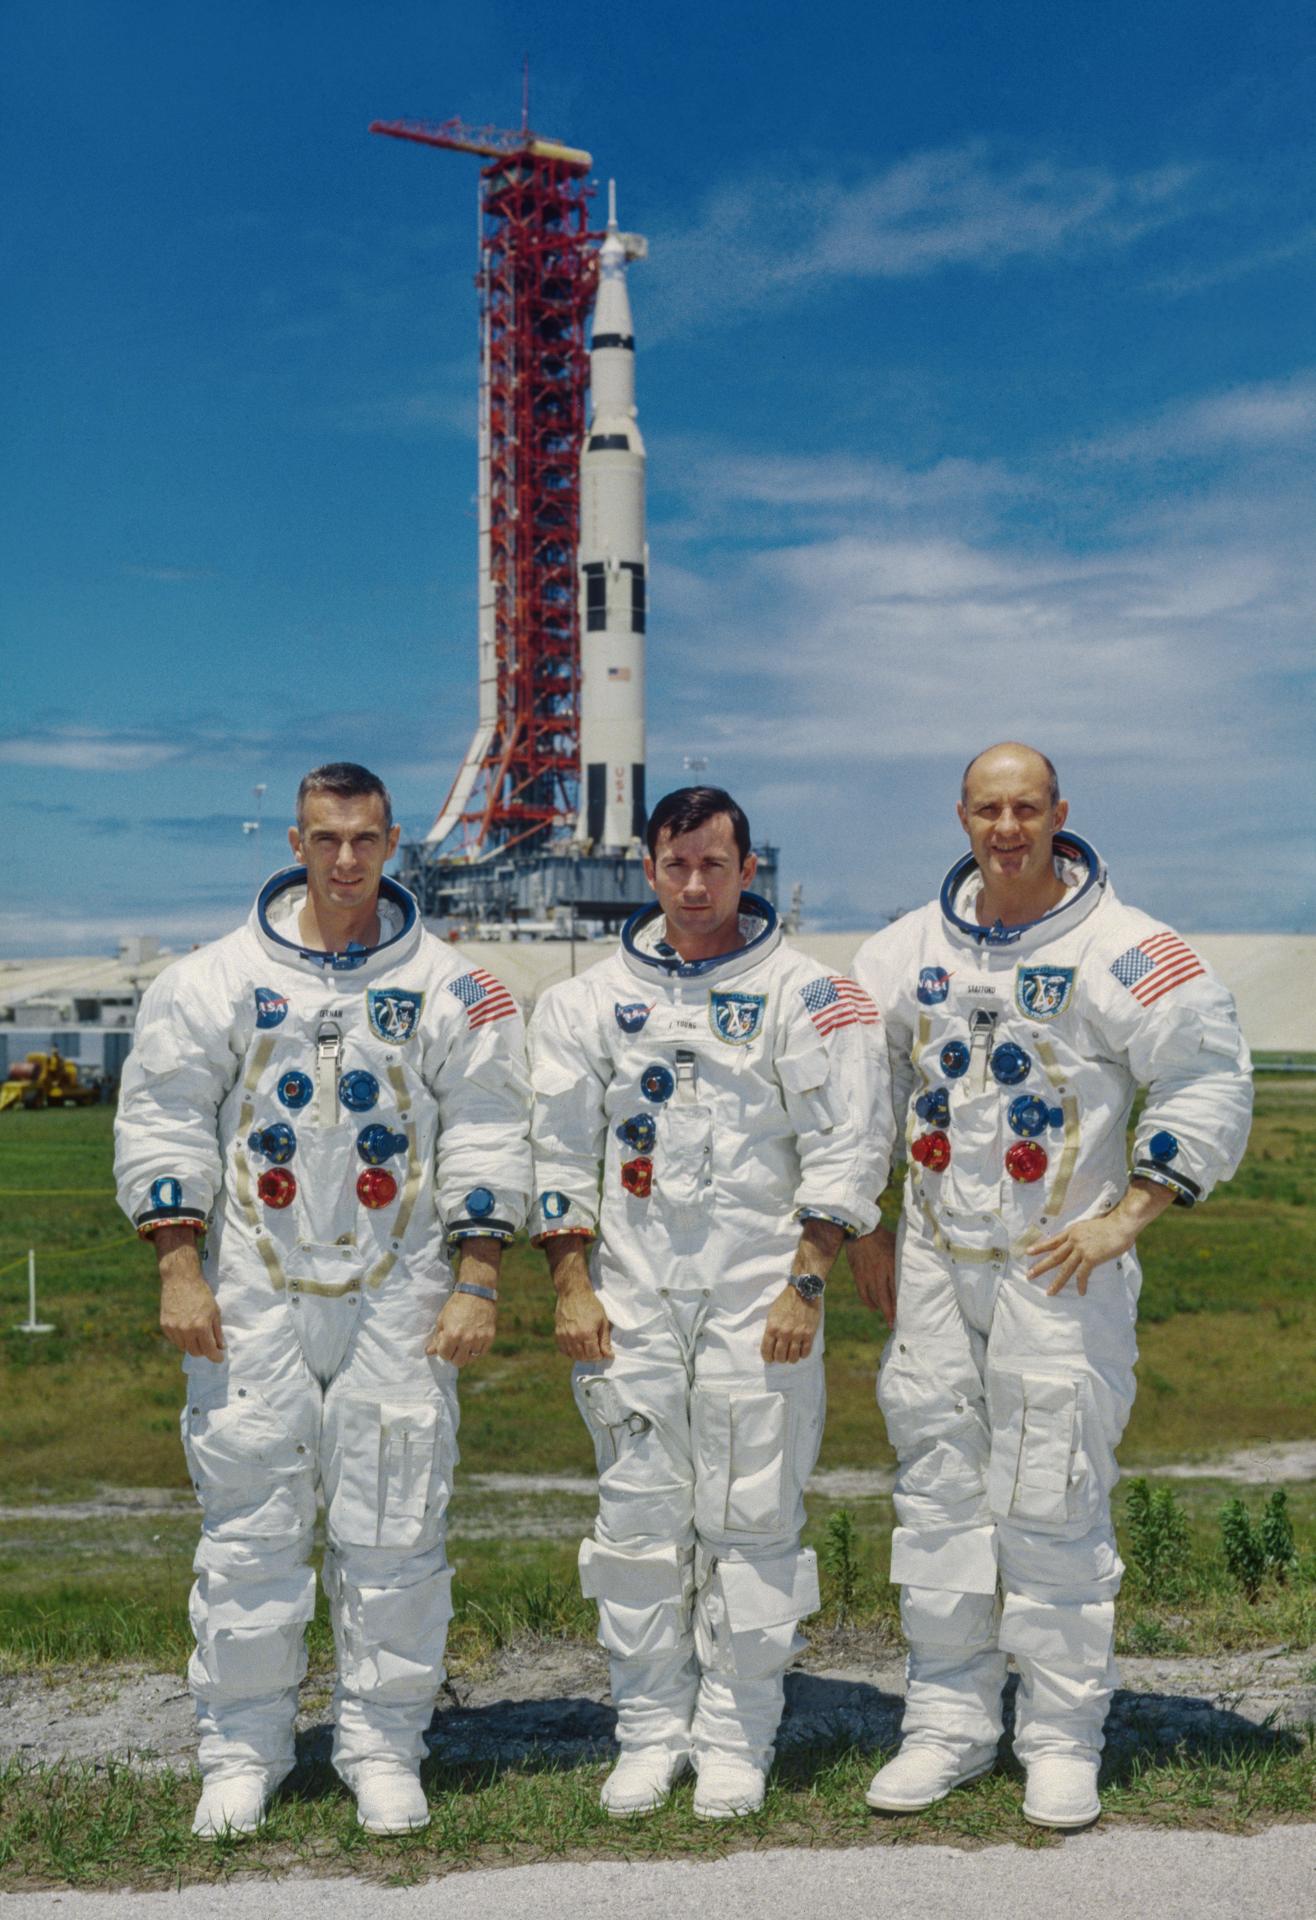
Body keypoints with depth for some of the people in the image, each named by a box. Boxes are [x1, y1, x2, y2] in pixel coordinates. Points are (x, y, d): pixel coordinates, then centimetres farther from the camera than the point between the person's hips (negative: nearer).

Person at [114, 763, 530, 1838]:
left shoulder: (449, 987, 3)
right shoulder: (218, 977, 4)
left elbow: (488, 1132, 4)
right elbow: (163, 1120, 5)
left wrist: (478, 1283, -2)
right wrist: (180, 1268, -2)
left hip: (399, 1299, 0)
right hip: (254, 1299, 0)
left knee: (393, 1527, 4)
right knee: (249, 1522, 4)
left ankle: (384, 1746, 18)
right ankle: (243, 1747, 19)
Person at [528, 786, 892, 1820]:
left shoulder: (805, 995, 0)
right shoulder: (592, 998, 9)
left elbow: (848, 1142, -2)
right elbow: (561, 1145, 10)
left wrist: (805, 1281, -8)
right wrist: (573, 1286, 3)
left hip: (761, 1296, -2)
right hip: (631, 1294, 3)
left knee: (752, 1515, 1)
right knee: (638, 1513, 6)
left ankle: (737, 1738, 14)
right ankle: (652, 1732, 18)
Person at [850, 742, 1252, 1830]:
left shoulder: (1119, 949, -7)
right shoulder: (908, 952, 6)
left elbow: (1210, 1081, -5)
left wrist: (1126, 1217, -10)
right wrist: (863, 1229, 12)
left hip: (1064, 1271, -4)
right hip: (935, 1263, 4)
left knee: (1054, 1498, -1)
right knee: (937, 1489, 8)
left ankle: (1063, 1739, 14)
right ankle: (948, 1723, 21)